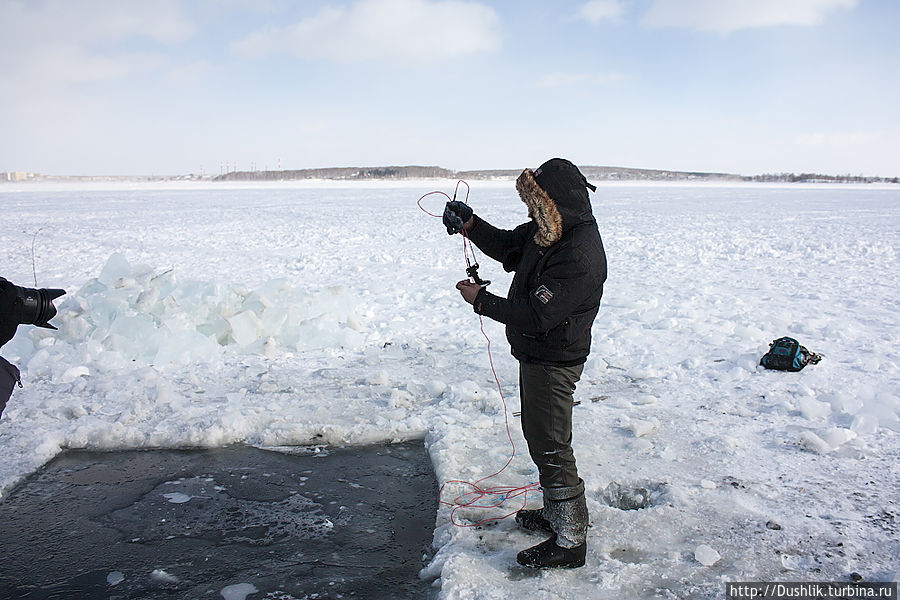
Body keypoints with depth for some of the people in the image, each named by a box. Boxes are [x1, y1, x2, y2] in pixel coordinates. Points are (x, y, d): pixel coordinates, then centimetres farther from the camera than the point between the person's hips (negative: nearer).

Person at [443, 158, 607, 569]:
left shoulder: (580, 257, -29)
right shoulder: (548, 230, 1)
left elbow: (536, 315, -30)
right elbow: (508, 247, 16)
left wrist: (481, 300, -19)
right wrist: (470, 224, 0)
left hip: (554, 362, -10)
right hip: (535, 354, 10)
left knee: (551, 447, -1)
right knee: (539, 437, 22)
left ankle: (570, 541, 14)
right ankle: (555, 514, 40)